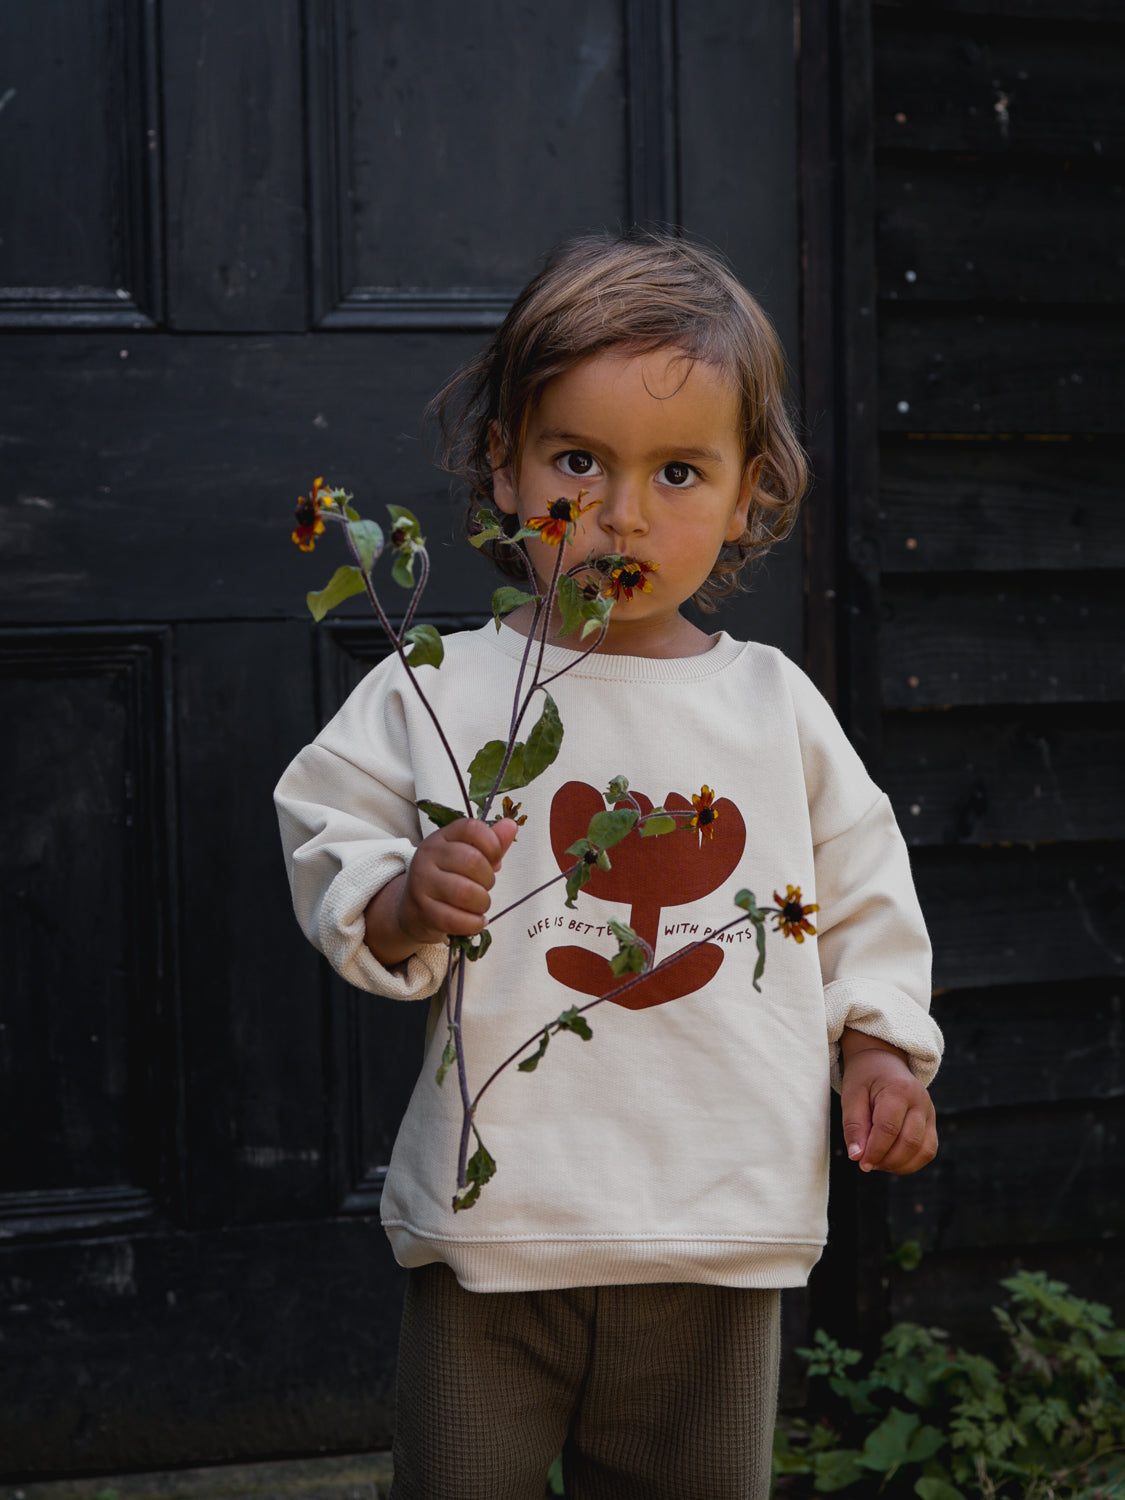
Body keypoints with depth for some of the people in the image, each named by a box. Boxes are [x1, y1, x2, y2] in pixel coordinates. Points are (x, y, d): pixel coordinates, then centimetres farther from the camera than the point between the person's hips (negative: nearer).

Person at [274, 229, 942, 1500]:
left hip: (719, 1236, 2)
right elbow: (333, 856, 1)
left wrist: (877, 1047, 4)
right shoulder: (436, 694, -1)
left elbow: (862, 893, 16)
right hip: (494, 1226, -2)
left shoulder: (776, 707, 6)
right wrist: (407, 905, -19)